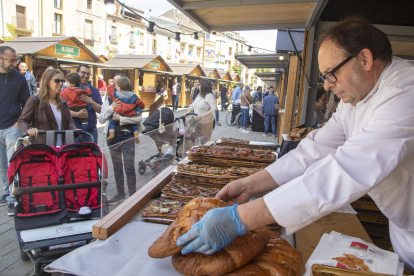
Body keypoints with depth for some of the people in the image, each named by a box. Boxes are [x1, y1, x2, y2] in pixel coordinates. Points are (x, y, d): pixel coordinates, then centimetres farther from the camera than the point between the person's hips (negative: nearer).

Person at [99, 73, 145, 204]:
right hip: (112, 135, 5)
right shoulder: (109, 100, 9)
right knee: (117, 166, 14)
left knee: (129, 166, -3)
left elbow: (139, 117, -14)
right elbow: (101, 119, 2)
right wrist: (111, 108, -12)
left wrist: (120, 118, -17)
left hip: (127, 135, -5)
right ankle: (120, 193, 27)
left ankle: (133, 194, 11)